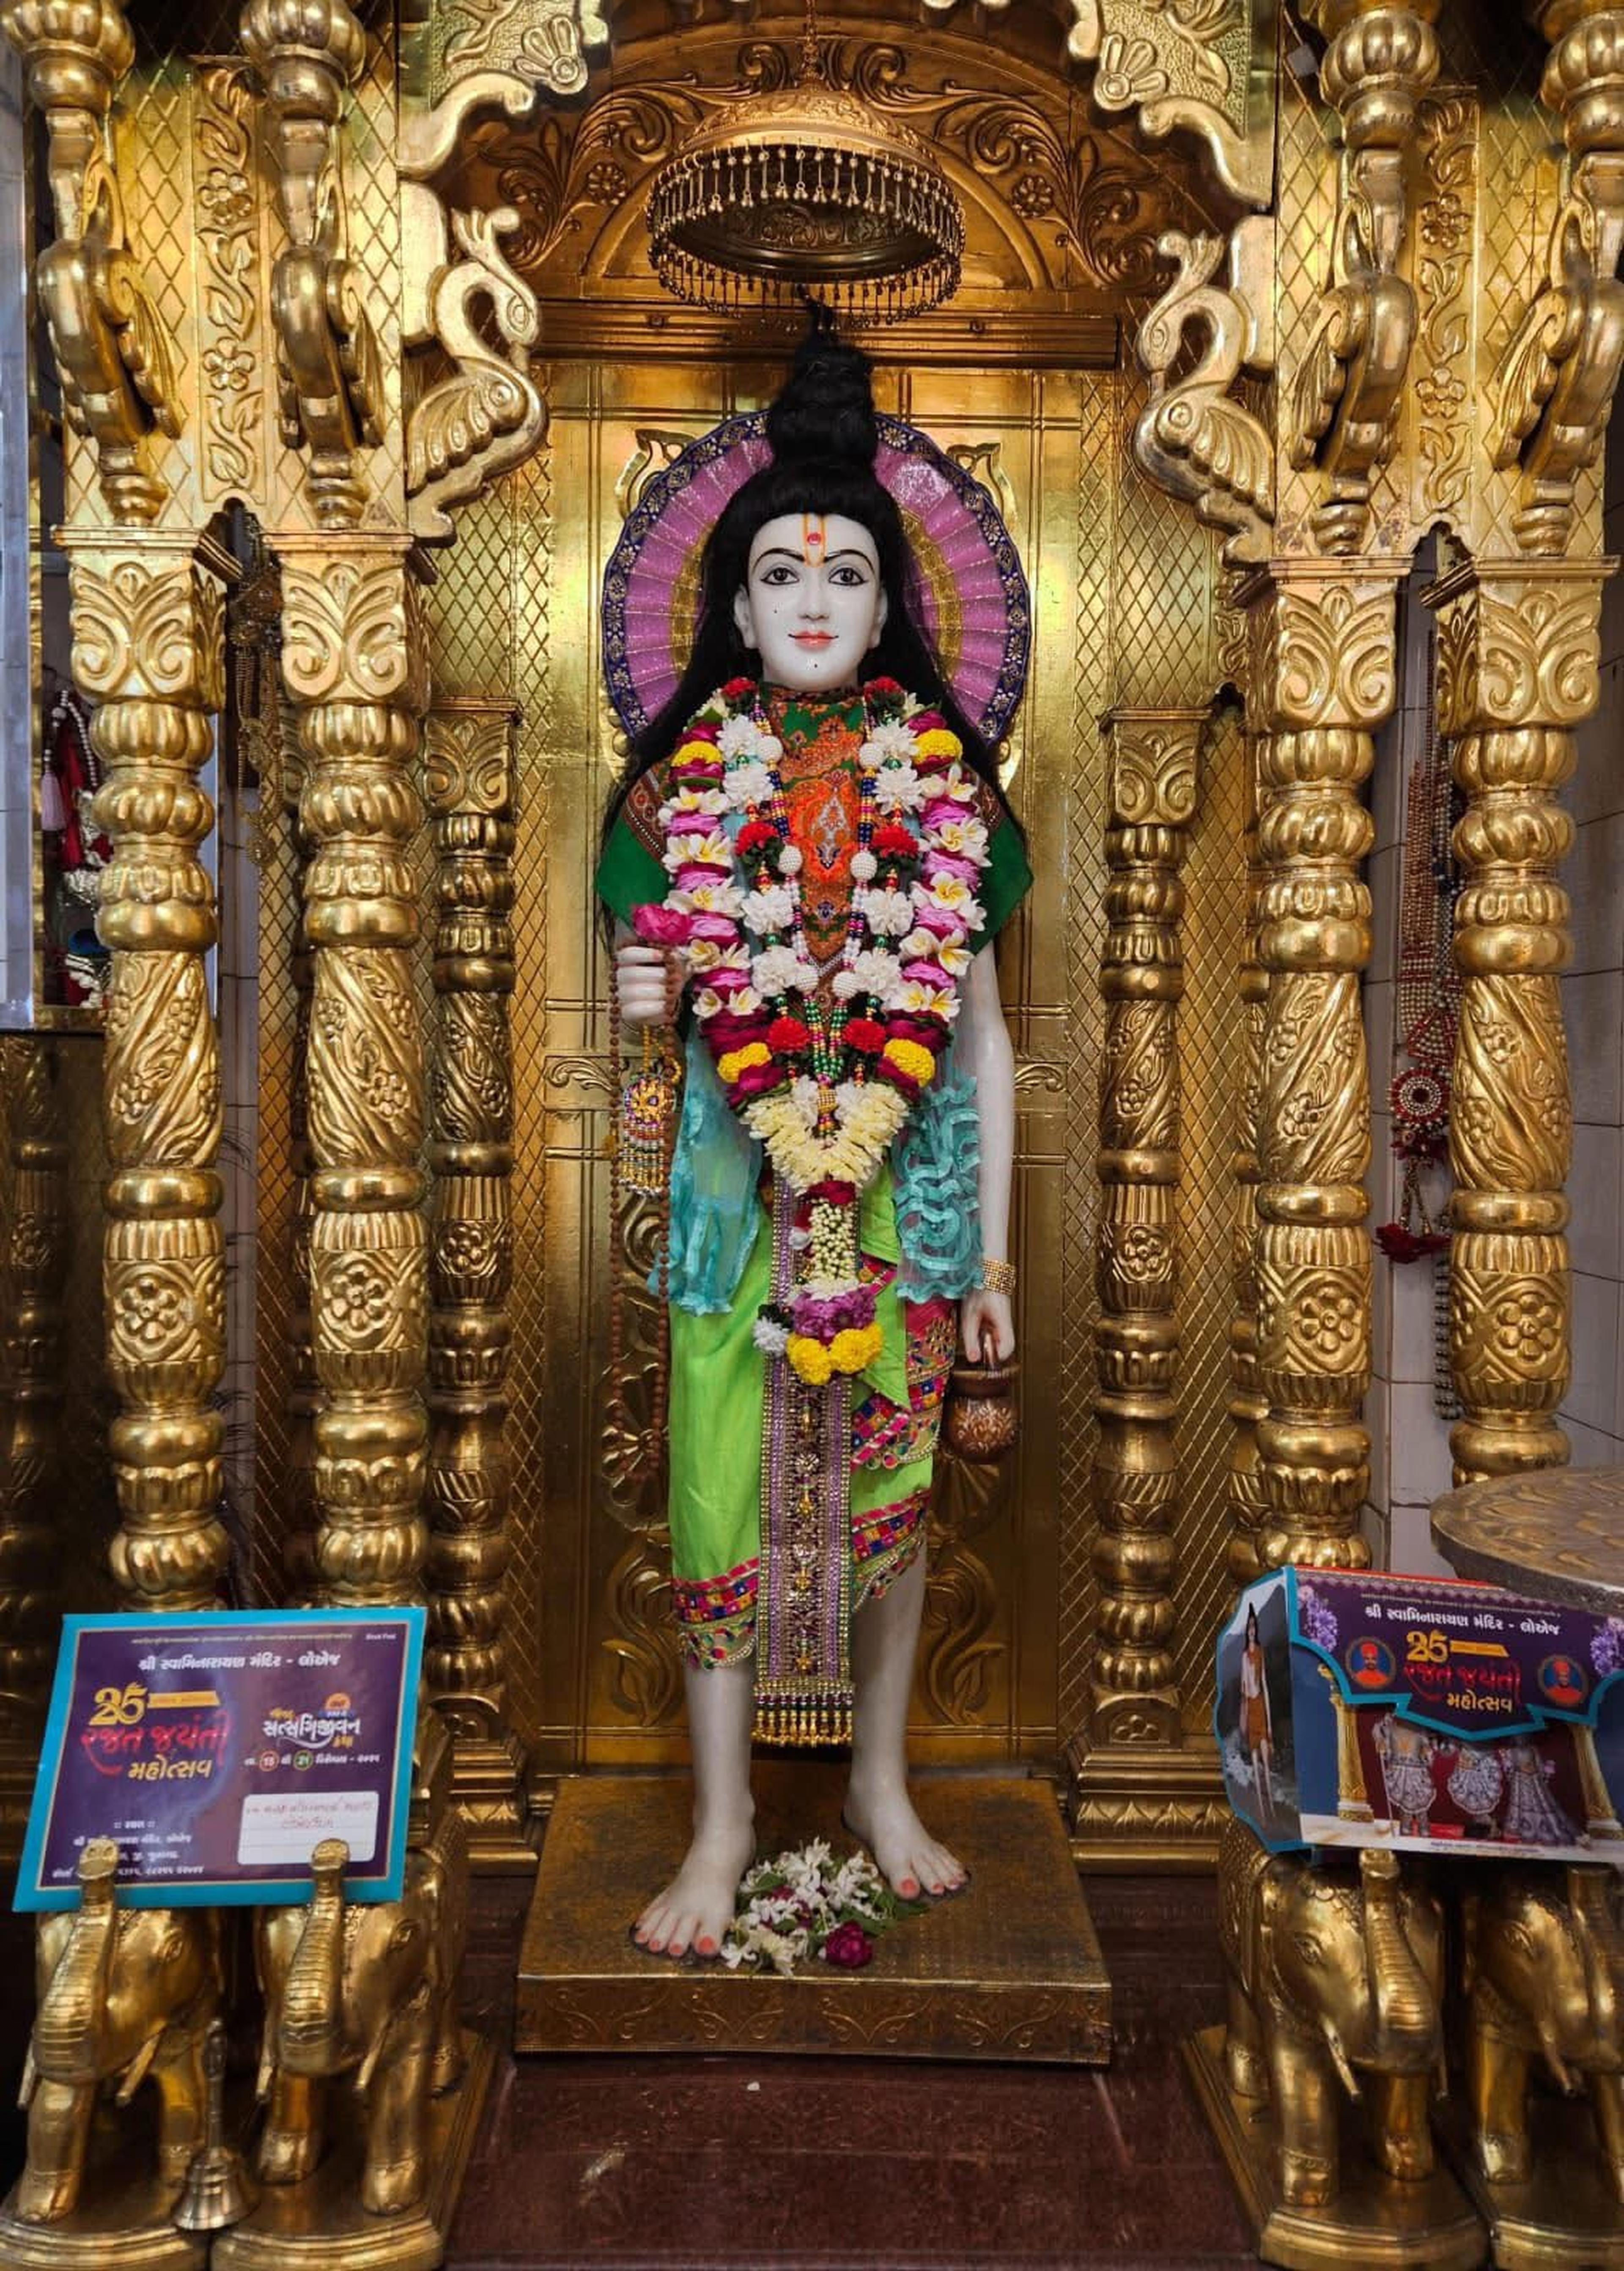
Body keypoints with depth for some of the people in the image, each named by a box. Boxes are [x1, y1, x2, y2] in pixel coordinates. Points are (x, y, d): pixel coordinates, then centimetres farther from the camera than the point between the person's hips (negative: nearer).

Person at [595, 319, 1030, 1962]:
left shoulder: (944, 784, 2)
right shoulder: (681, 782, 1)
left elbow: (983, 1033, 4)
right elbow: (640, 1005, 10)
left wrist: (993, 1250, 2)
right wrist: (638, 999, -13)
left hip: (907, 1183, 1)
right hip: (734, 1179, 0)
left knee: (887, 1488, 11)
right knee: (724, 1500, 3)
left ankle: (880, 1783, 31)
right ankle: (724, 1816, 22)